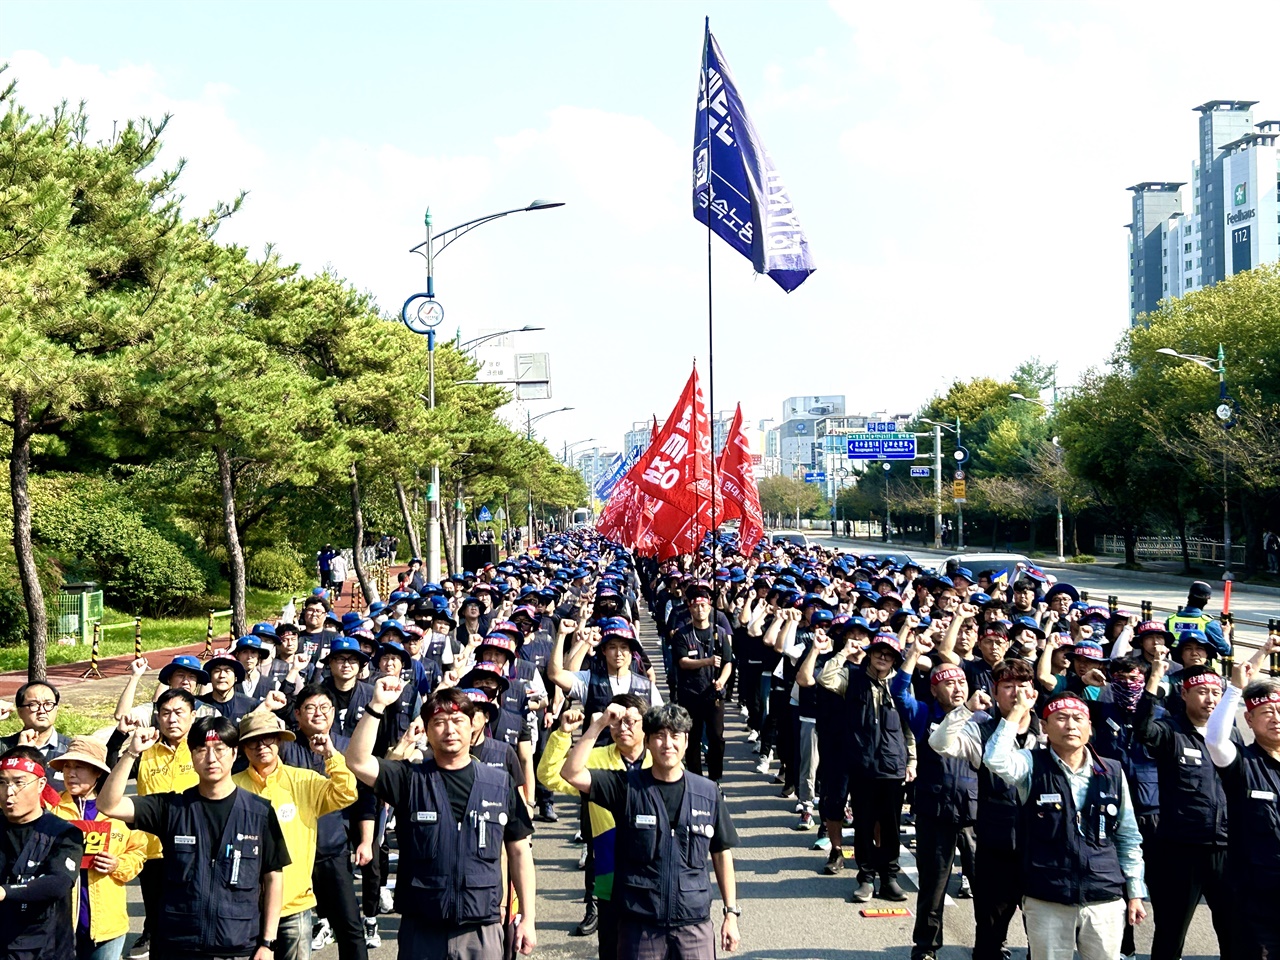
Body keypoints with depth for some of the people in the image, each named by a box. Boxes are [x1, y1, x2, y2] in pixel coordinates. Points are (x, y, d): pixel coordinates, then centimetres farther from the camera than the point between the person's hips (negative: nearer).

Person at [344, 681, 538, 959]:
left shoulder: (500, 784, 3)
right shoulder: (411, 779, 0)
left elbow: (519, 852, 7)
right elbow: (357, 761, -14)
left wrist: (528, 918, 4)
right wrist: (377, 706, -22)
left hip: (482, 931, 0)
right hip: (420, 931, 0)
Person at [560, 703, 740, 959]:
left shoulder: (707, 792, 4)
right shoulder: (627, 787, 0)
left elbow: (721, 854, 10)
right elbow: (572, 773, -10)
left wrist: (731, 913, 8)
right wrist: (599, 724, -14)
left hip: (694, 923, 1)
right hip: (639, 925, -1)